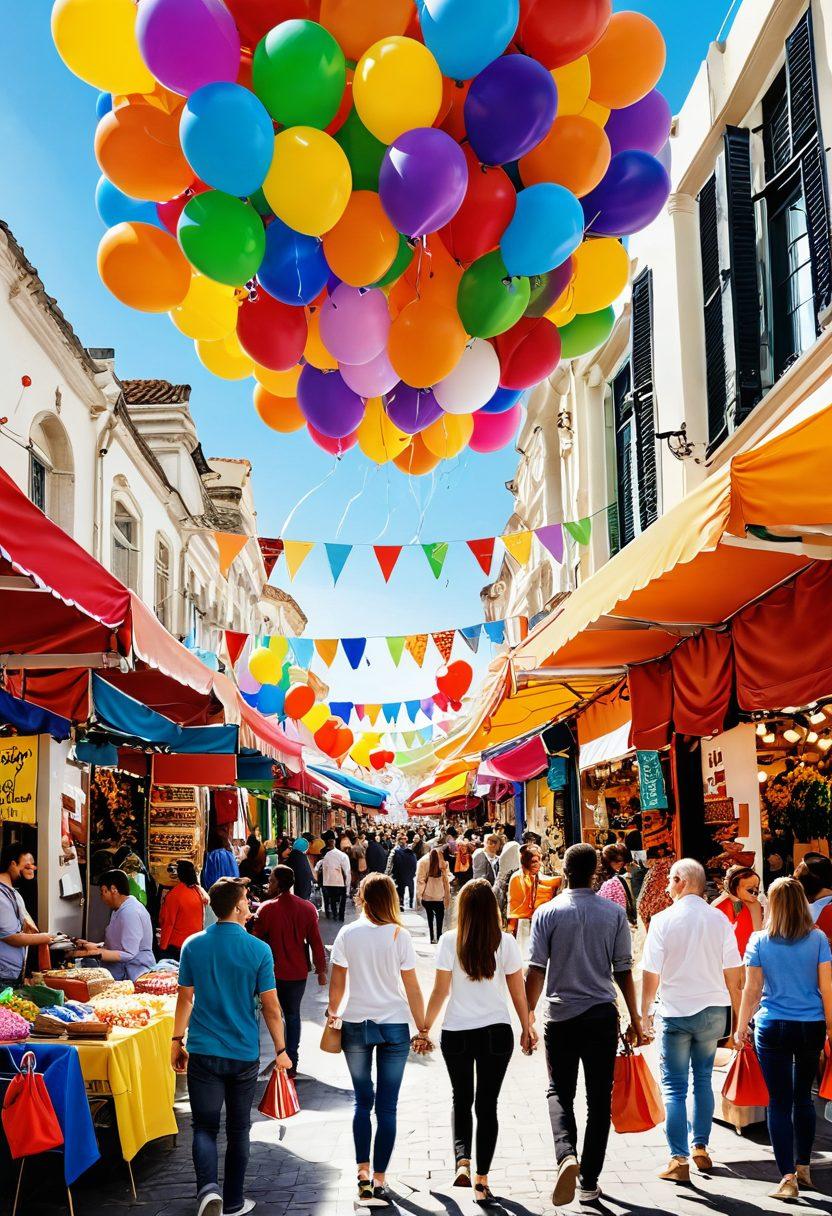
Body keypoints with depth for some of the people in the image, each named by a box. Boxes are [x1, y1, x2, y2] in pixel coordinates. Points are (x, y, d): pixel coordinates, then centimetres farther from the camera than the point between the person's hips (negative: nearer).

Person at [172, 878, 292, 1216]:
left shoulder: (193, 946, -4)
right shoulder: (259, 950, -10)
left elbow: (185, 999, 2)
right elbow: (271, 1006, -6)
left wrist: (177, 1040, 14)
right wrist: (281, 1051, 4)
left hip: (203, 1052, 1)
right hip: (244, 1055, -1)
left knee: (205, 1126, 7)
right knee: (238, 1130, 13)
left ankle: (208, 1188, -15)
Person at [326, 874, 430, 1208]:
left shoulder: (348, 934, -4)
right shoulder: (399, 935, -6)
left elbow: (336, 983, 2)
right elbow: (412, 988, -4)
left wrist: (333, 1012, 19)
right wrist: (422, 1031, 4)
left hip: (355, 1026, 1)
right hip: (393, 1026, -1)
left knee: (363, 1101, 15)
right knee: (387, 1106, 5)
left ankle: (363, 1174, 10)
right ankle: (379, 1181, 6)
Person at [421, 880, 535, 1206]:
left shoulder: (450, 941, -7)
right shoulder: (505, 942, -5)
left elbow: (440, 990, -5)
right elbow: (517, 991, 1)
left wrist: (426, 1025, 7)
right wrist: (527, 1028, 13)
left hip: (456, 1032, 0)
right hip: (496, 1032, 0)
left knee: (461, 1099, 18)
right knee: (487, 1104, 10)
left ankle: (462, 1159, -2)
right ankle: (482, 1180, 11)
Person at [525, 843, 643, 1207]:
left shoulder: (547, 913, -5)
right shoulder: (614, 913, -3)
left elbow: (535, 972, -7)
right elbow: (623, 972, -1)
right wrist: (635, 1019, 7)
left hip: (560, 1016, -1)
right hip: (602, 1014, 1)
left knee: (559, 1092, 11)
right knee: (599, 1099, 10)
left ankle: (566, 1155, -14)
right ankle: (589, 1181, 14)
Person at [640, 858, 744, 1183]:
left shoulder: (663, 920, -9)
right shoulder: (719, 919, -1)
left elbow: (651, 974, -9)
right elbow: (733, 974, 1)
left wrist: (645, 1013, 3)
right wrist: (738, 1016, 11)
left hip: (676, 1013, -3)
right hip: (713, 1010, 3)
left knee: (674, 1087, 4)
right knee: (703, 1080, 19)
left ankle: (679, 1160, 2)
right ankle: (700, 1148, 27)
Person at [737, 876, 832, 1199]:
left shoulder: (759, 941, -5)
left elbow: (751, 990, -3)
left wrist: (741, 1026, 8)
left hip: (773, 1028, -2)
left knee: (779, 1102, 2)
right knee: (803, 1096, 18)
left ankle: (788, 1178, -1)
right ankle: (803, 1168, 27)